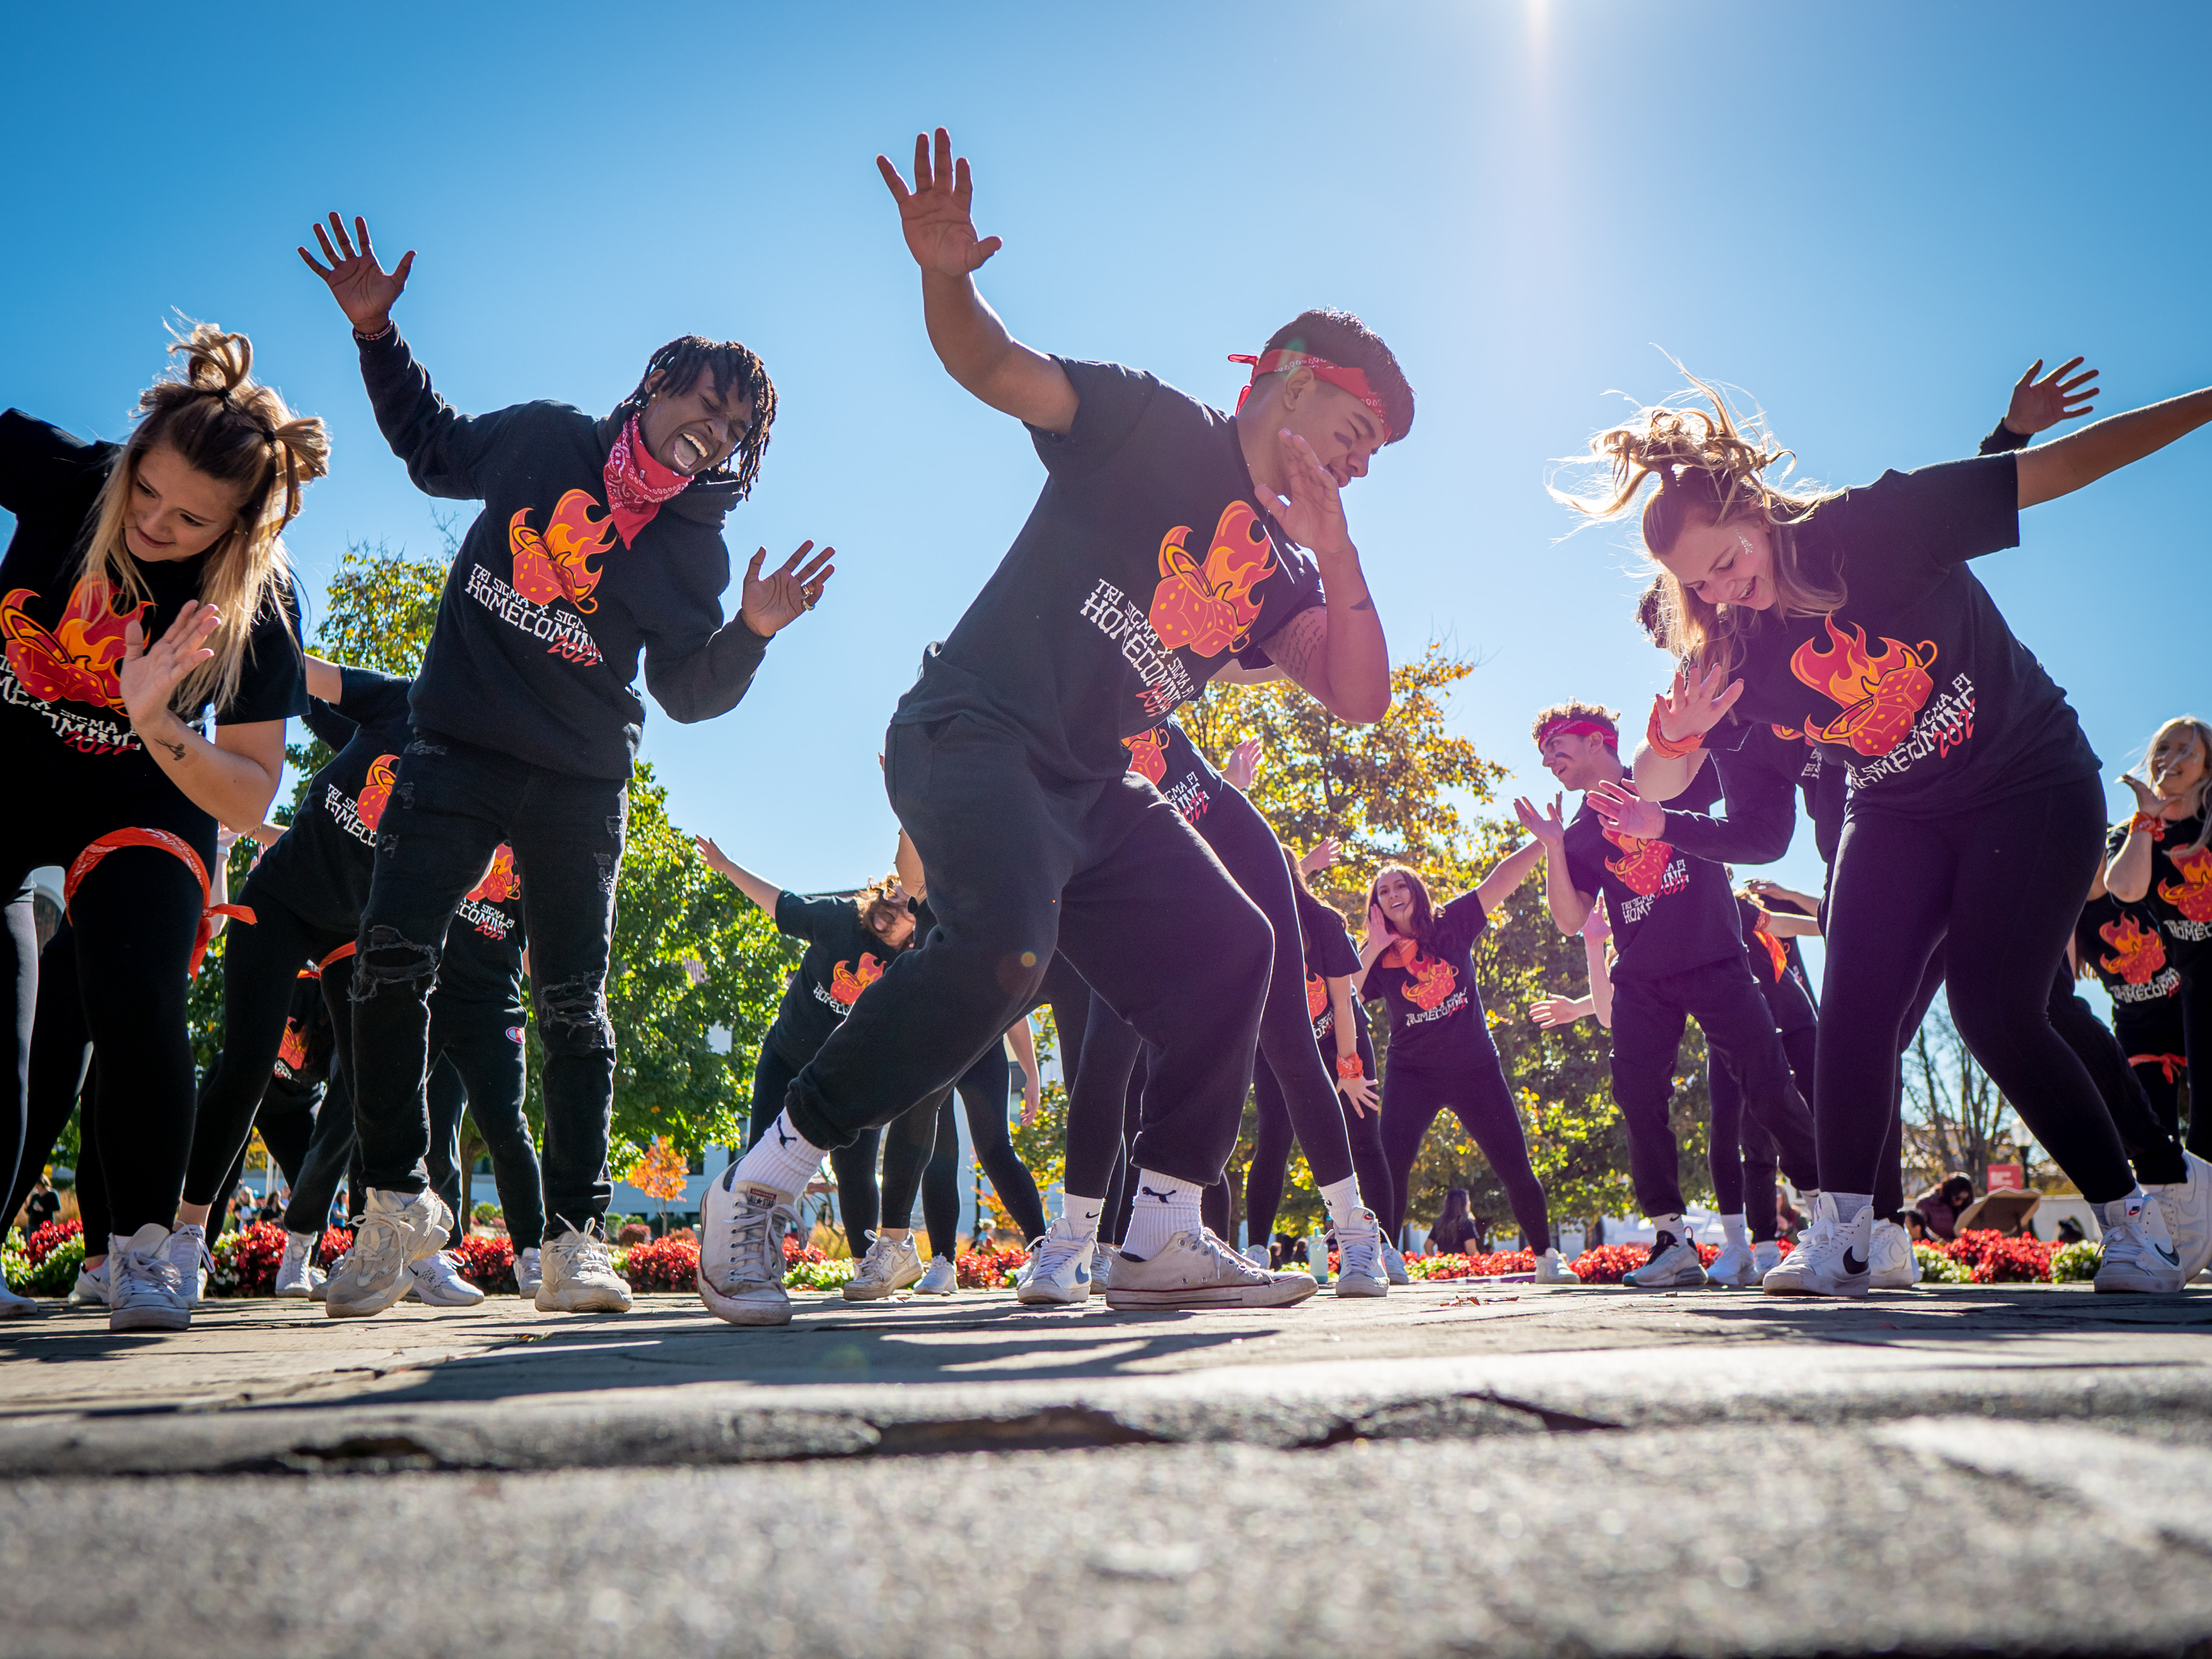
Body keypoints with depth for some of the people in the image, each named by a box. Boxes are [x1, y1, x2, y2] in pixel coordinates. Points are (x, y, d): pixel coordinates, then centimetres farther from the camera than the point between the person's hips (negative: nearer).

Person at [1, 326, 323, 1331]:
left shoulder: (257, 600, -23)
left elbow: (250, 799, -22)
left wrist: (161, 728, -39)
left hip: (138, 805, -2)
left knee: (137, 1010, -20)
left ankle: (142, 1246, -1)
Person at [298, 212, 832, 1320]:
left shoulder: (694, 547, 1)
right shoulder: (543, 441, 3)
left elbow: (690, 691, 0)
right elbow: (433, 448, 21)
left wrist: (750, 632, -18)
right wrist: (376, 334, 11)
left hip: (579, 783, 0)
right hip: (459, 748, 0)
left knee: (573, 1005, -1)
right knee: (390, 956, -14)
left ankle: (574, 1236, 7)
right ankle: (396, 1202, 0)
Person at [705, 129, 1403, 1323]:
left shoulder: (1284, 575, 19)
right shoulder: (1158, 430, 2)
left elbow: (1360, 699, 6)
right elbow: (994, 366, -7)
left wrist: (1337, 553, -5)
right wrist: (947, 278, -28)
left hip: (1092, 789, 8)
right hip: (975, 732, -8)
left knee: (1227, 949, -3)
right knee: (1001, 949, -31)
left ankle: (1162, 1241, 3)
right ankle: (758, 1187, -18)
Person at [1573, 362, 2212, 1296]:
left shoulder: (1879, 527, -21)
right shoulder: (1733, 652, -8)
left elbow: (2063, 466, -16)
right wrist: (1678, 735, -27)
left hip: (2033, 783, -4)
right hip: (1897, 815, 4)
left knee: (1993, 1008, -14)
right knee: (1855, 998, -13)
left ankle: (2133, 1218, 3)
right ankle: (1841, 1235, -6)